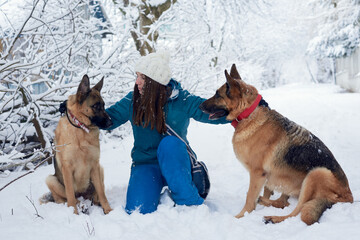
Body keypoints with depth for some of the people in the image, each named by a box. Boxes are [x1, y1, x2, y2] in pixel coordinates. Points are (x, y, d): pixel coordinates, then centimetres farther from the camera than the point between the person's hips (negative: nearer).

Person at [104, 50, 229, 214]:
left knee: (169, 143, -36)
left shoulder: (181, 100, -6)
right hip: (145, 164, 2)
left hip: (175, 163, -1)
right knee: (138, 209, -24)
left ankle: (189, 201, -22)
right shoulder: (133, 100, 1)